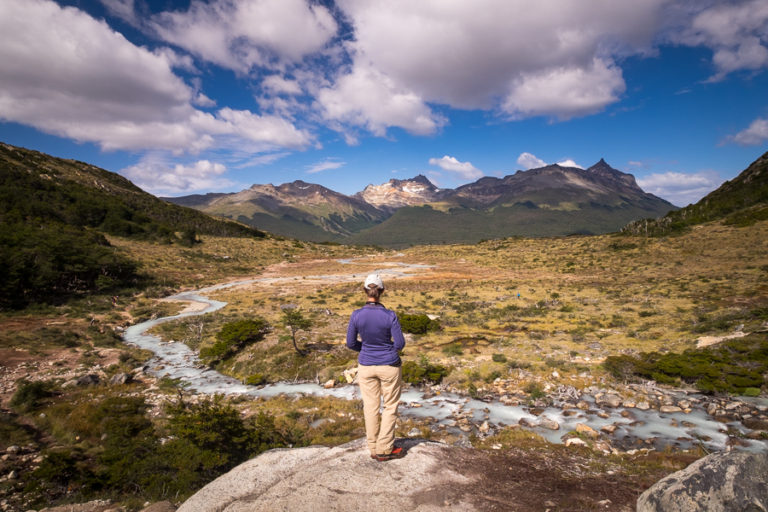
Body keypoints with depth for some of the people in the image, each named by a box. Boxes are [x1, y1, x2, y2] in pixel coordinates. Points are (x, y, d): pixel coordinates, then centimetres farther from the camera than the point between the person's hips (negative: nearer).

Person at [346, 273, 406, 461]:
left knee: (371, 407, 16)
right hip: (389, 366, -2)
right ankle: (384, 449, 20)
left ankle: (374, 449, 26)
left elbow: (351, 343, -4)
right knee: (390, 407, 15)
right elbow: (400, 343, -12)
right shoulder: (390, 315, -19)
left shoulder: (356, 315, -14)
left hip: (366, 366, 3)